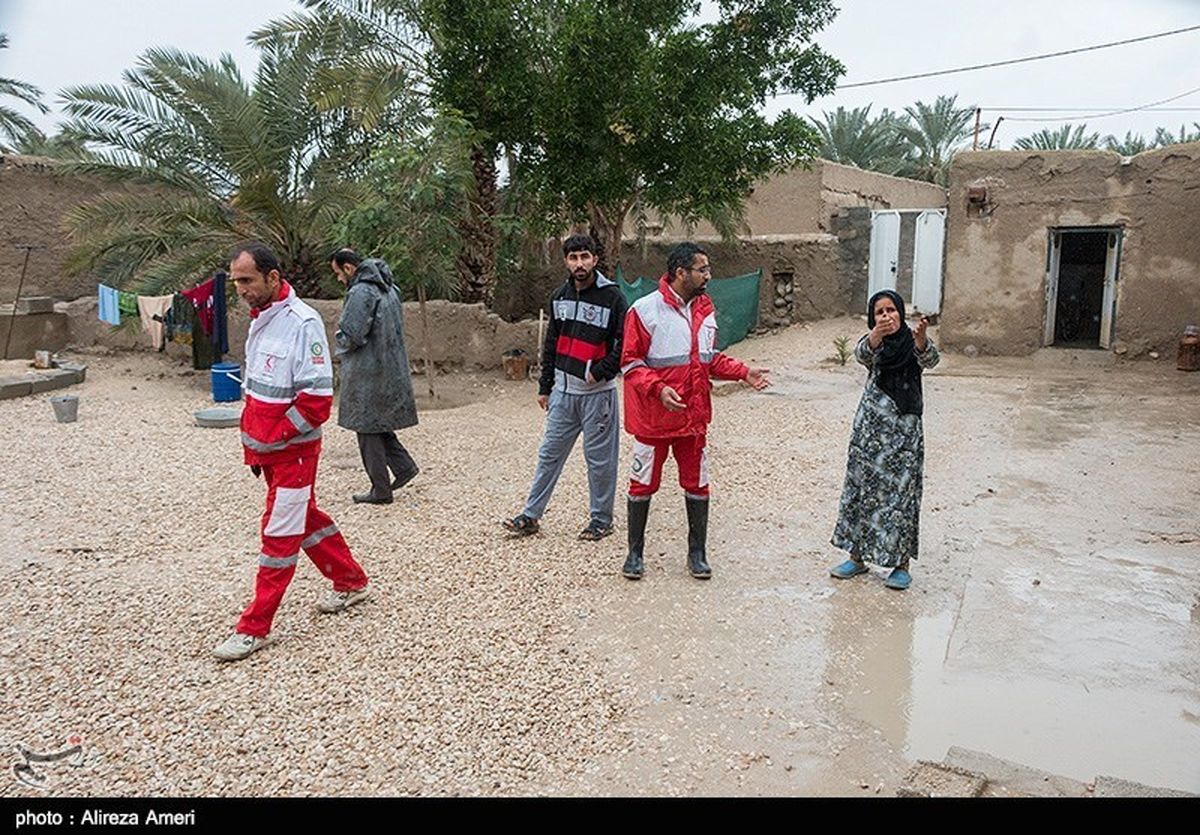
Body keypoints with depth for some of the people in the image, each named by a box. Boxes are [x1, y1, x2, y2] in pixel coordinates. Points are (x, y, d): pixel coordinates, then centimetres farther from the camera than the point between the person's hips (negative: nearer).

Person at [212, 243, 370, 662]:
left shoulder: (301, 323, -19)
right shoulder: (260, 318, 9)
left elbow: (317, 399, -23)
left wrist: (271, 439, -18)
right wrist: (251, 441, 12)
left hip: (294, 450, -9)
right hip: (267, 448, 9)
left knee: (280, 533, -1)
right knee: (305, 516, 19)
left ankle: (255, 628, 7)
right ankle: (351, 582, 36)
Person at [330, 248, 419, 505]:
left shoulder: (360, 293, -19)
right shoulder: (389, 288, 10)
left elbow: (351, 337, -22)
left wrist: (338, 337, 1)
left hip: (367, 373, -9)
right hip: (391, 368, 9)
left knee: (369, 429, 2)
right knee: (378, 424, 20)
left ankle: (381, 490, 8)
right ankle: (404, 466, 14)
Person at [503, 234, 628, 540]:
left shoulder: (612, 296, -10)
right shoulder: (559, 296, 8)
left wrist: (600, 372, -14)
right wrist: (545, 386, 15)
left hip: (597, 391, -5)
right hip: (563, 389, 6)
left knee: (599, 458, 5)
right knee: (550, 453, 10)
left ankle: (602, 519, 19)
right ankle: (531, 515, 18)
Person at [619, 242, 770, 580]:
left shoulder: (704, 309, 7)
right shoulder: (645, 310, -12)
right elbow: (630, 363, -12)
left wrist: (744, 372, 1)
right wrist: (659, 389, -26)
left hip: (694, 416, 5)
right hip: (653, 417, -5)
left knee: (697, 484, 10)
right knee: (643, 484, 7)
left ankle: (697, 553, 24)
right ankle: (635, 553, 22)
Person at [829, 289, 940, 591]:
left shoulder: (913, 340, -1)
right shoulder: (873, 342, 3)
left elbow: (929, 360, -23)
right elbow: (862, 353, -22)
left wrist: (921, 337, -45)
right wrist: (877, 334, -44)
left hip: (905, 429, -2)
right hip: (871, 428, 2)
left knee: (901, 492, -1)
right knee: (863, 488, 8)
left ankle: (902, 563, 11)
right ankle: (858, 557, 21)